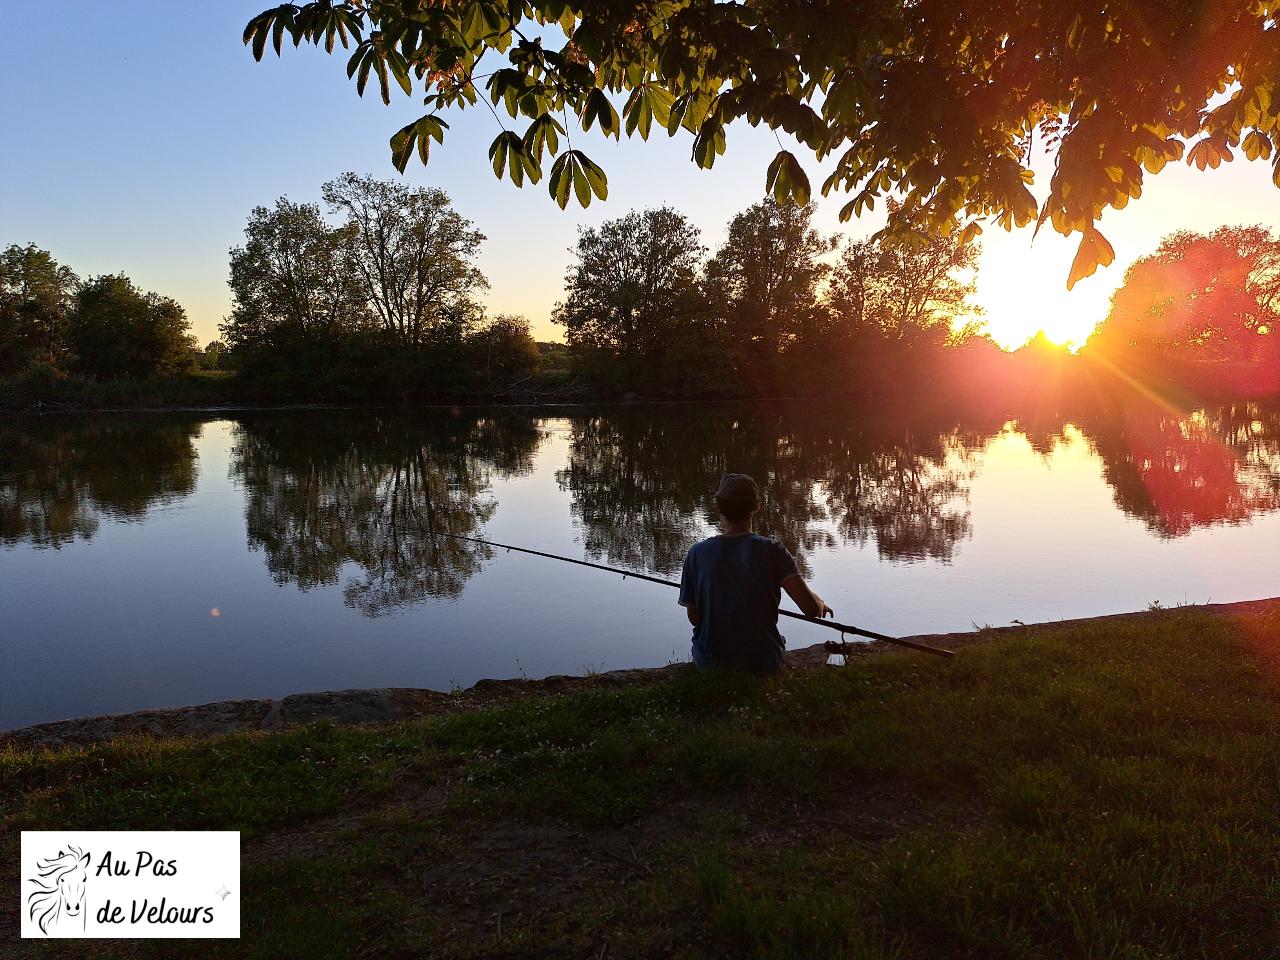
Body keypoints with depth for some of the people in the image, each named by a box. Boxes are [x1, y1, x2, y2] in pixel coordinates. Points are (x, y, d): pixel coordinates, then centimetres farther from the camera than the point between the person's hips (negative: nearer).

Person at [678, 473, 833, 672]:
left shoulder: (697, 553, -9)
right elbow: (811, 608, -20)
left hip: (709, 664, 1)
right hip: (762, 666, -1)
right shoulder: (771, 551, -14)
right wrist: (820, 603, 4)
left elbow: (693, 617, -2)